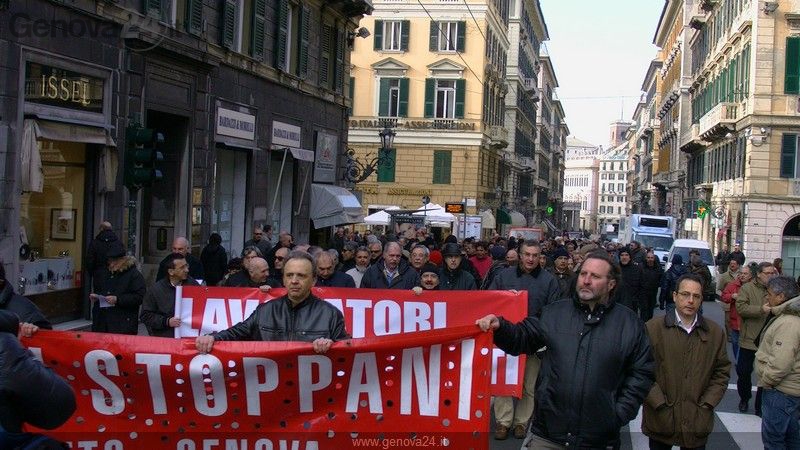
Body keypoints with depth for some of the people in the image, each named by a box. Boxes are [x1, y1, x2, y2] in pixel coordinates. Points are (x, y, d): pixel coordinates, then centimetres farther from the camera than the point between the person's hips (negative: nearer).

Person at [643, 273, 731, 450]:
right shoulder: (652, 328, -6)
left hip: (698, 421, 2)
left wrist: (707, 404, -1)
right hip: (660, 420, -2)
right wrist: (659, 403, -11)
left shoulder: (715, 332, 5)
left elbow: (722, 372, 10)